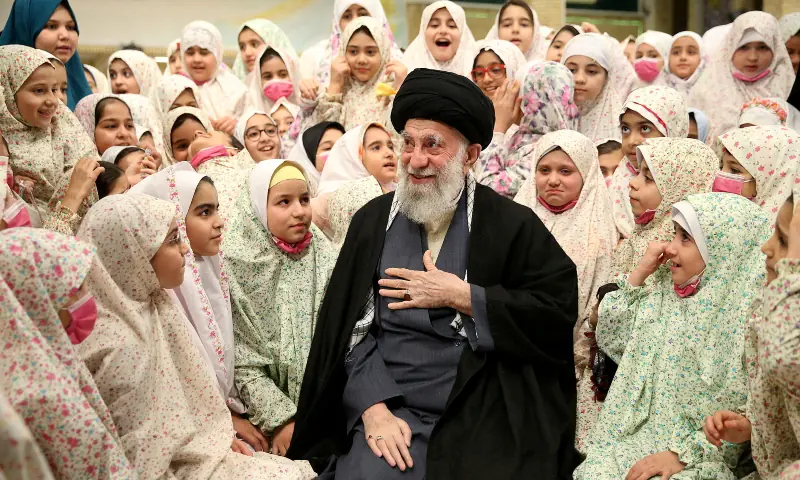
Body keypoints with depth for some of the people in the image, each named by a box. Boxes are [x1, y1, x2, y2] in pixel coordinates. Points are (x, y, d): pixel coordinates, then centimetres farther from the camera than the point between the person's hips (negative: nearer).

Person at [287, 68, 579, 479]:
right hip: (389, 408, 1)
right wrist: (374, 410, -10)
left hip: (484, 418, -1)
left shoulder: (513, 225, 1)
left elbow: (559, 311, -6)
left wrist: (462, 297, -9)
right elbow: (349, 327, 3)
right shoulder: (374, 220, 8)